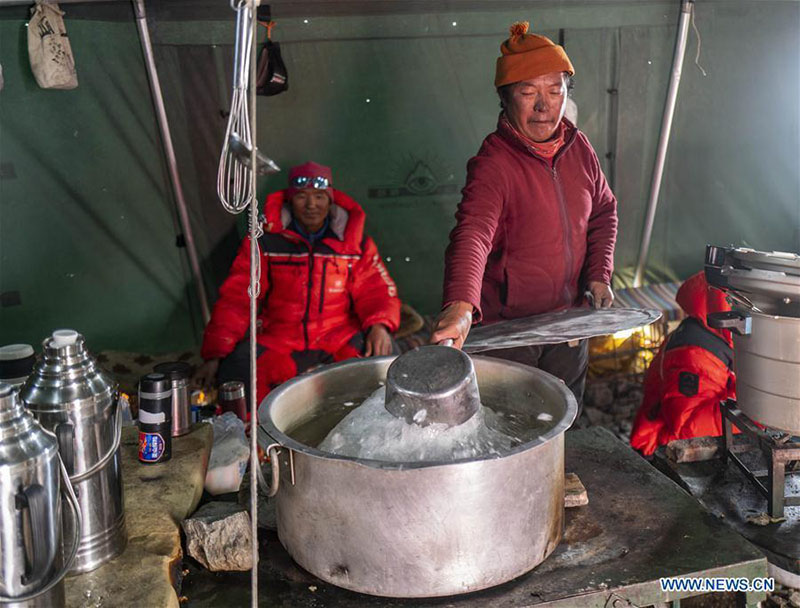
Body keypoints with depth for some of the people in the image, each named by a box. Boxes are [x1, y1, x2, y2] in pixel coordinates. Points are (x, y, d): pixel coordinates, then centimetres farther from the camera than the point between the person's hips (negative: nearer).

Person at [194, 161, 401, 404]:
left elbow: (378, 292, 7)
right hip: (277, 337, 0)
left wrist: (379, 325, -17)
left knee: (384, 355, -28)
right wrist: (214, 356, -10)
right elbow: (235, 298, 0)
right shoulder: (265, 240, 2)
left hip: (341, 338, 1)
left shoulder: (355, 241, 6)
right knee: (235, 371, -28)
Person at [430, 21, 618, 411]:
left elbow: (603, 209, 14)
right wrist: (460, 305, -56)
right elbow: (472, 234, -39)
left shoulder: (578, 147, -1)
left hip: (569, 319, 6)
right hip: (506, 327, -6)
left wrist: (599, 274, 1)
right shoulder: (493, 164, -23)